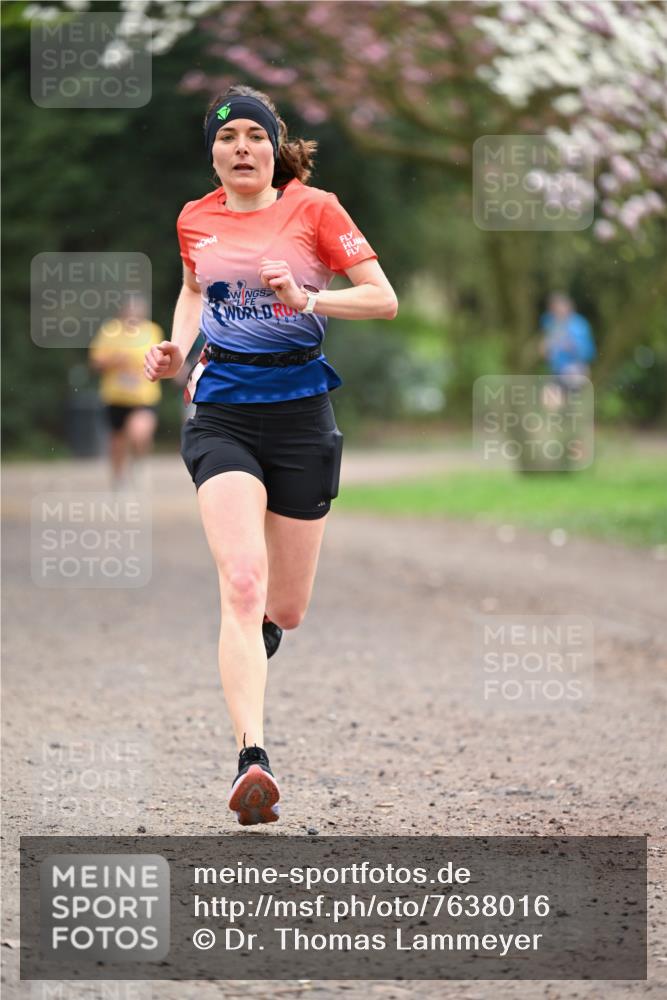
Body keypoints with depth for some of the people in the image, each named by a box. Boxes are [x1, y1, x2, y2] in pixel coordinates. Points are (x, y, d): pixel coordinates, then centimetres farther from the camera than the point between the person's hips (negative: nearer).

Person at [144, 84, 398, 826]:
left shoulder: (314, 209, -1)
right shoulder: (195, 220, 9)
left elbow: (384, 299, -4)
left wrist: (308, 298, -20)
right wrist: (179, 350, 11)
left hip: (300, 409, 0)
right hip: (221, 410, 1)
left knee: (284, 609, 7)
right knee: (242, 580, -22)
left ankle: (254, 633, 47)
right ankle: (251, 759, -30)